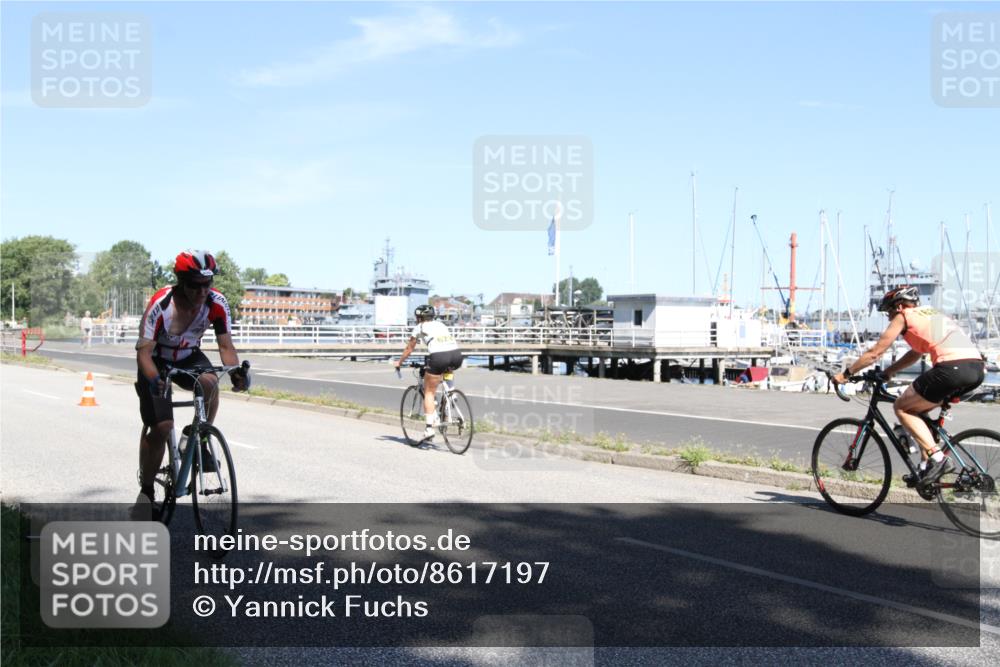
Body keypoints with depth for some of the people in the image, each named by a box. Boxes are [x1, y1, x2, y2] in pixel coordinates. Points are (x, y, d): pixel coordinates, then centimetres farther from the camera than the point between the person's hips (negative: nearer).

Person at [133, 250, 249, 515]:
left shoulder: (217, 303, -22)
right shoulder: (160, 305, -31)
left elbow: (225, 345, -19)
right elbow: (143, 351, -31)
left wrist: (236, 371, -40)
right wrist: (154, 380, -50)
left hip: (189, 357, 3)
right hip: (158, 362, -2)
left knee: (210, 383, -32)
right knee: (160, 426, -14)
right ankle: (146, 490, 5)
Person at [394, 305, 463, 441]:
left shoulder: (419, 328, 19)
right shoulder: (441, 324, 31)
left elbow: (409, 349, 29)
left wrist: (399, 362, 44)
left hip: (438, 357, -4)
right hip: (457, 355, 4)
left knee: (428, 392, 10)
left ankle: (429, 428, 1)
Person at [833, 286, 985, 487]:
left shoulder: (904, 316, 9)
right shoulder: (931, 315, 31)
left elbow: (874, 353, 10)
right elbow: (915, 354, 39)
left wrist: (845, 374, 18)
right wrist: (886, 373, 40)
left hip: (953, 367, -8)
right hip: (978, 368, 8)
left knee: (902, 408, 7)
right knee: (916, 408, 23)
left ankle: (936, 457, -4)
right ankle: (926, 464, 18)